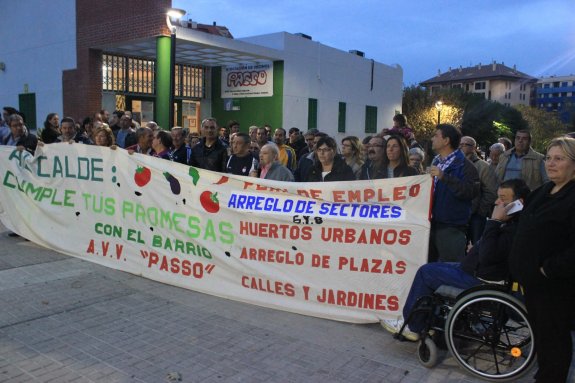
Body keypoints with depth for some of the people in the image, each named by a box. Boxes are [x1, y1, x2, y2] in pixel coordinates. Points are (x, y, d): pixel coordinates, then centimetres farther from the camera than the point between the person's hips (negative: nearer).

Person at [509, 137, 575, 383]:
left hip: (555, 285, -9)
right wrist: (522, 266, 14)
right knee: (539, 331, 22)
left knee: (554, 338, 7)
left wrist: (548, 269, -22)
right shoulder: (544, 191, 10)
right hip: (533, 279, 9)